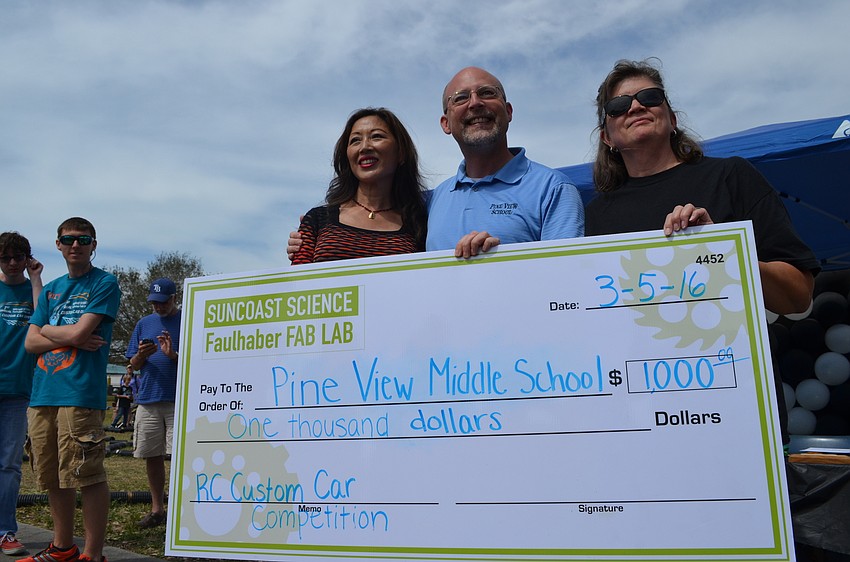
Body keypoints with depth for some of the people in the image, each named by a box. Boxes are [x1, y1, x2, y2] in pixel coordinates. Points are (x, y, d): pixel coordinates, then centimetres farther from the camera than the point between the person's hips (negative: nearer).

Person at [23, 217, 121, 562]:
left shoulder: (105, 284, -1)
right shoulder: (51, 289, 19)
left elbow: (79, 331, -12)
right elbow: (31, 343, 11)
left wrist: (47, 330, 6)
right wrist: (72, 338, -6)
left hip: (80, 394, -7)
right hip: (42, 394, 7)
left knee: (88, 477, -5)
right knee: (52, 478, 14)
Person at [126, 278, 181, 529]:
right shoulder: (143, 324, 16)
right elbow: (133, 365, 16)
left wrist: (174, 355, -18)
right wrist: (141, 355, -6)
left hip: (180, 399, -4)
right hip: (148, 399, 5)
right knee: (152, 455, 9)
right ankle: (157, 509, 21)